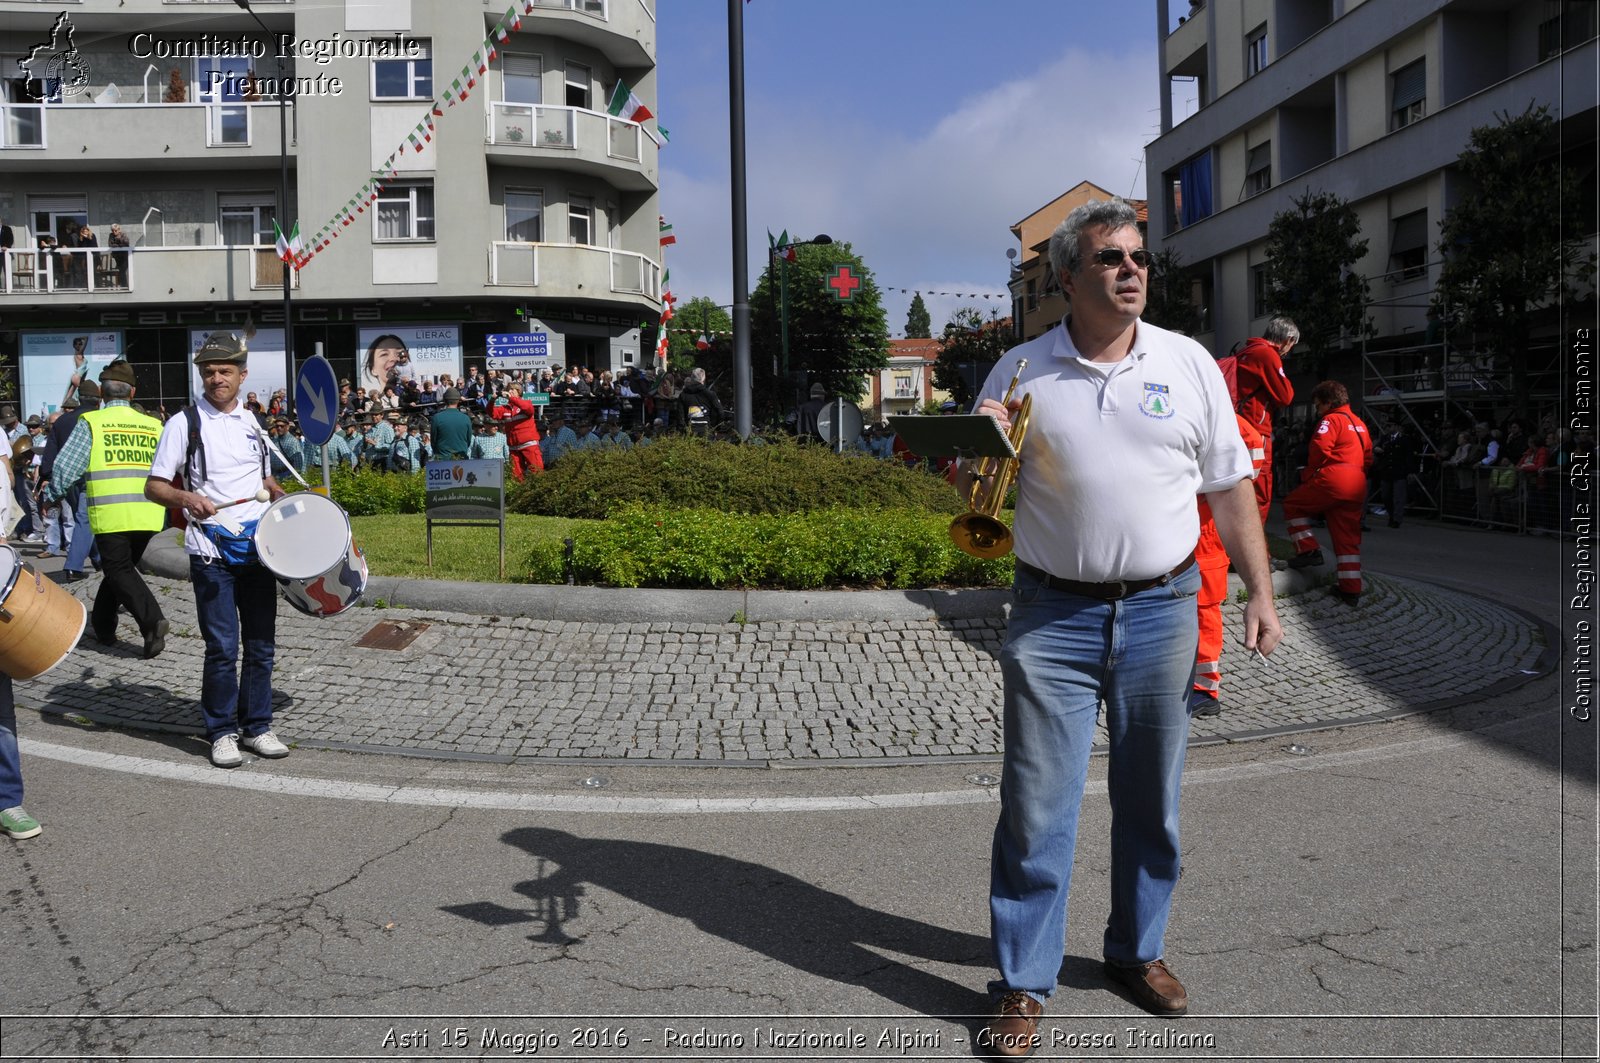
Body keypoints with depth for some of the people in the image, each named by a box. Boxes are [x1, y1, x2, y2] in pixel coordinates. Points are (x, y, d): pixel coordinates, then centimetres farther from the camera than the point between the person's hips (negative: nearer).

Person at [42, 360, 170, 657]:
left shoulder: (91, 422, -2)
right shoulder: (153, 425, 7)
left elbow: (65, 467, -3)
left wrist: (53, 496, 13)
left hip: (110, 513, -4)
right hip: (147, 513, 4)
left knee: (119, 571, 1)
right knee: (123, 567, 19)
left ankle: (152, 620, -20)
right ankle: (102, 626, 31)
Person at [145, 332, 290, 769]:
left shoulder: (252, 422, 11)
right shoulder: (184, 424, -3)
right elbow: (154, 487, -4)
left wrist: (283, 498, 6)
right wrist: (186, 498, -24)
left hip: (259, 547, 4)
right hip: (212, 552, -4)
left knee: (261, 644, 8)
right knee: (222, 647, -2)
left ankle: (257, 726, 20)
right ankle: (222, 732, 13)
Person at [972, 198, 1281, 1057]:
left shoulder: (1189, 364, 5)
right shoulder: (1020, 372, 1)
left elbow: (1230, 487, 9)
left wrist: (1260, 593, 5)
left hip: (1162, 608, 2)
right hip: (1055, 614, -1)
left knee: (1149, 800, 13)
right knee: (1036, 803, 0)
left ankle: (1137, 951, 33)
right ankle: (1023, 985, 13)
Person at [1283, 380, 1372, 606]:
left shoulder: (1331, 420, -3)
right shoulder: (1359, 424, 24)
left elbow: (1320, 450, -15)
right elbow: (1368, 458, 24)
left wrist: (1307, 475, -1)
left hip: (1333, 479, -8)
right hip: (1357, 485, 8)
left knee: (1293, 504, 11)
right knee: (1348, 538, 8)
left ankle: (1308, 550, 0)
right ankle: (1351, 589, 7)